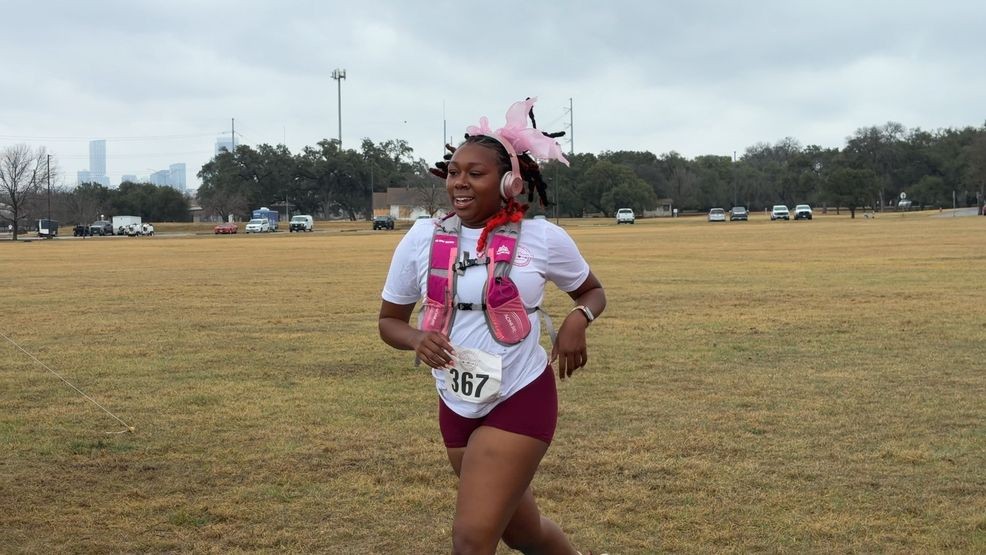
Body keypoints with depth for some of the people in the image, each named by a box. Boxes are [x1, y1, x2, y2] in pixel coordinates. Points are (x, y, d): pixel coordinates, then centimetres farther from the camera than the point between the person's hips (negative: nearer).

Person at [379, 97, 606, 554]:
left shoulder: (542, 238, -8)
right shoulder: (422, 239, -3)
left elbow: (592, 291, 9)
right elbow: (389, 321, 7)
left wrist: (577, 320, -14)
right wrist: (417, 339, -16)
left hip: (520, 401, -4)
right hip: (456, 407, 4)